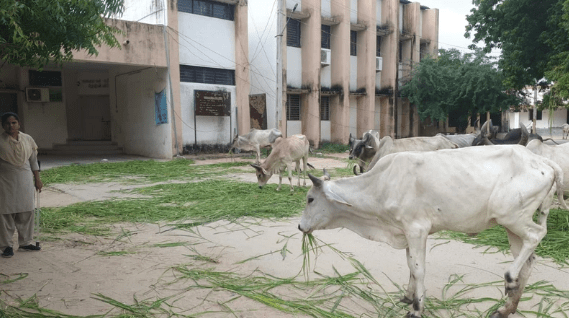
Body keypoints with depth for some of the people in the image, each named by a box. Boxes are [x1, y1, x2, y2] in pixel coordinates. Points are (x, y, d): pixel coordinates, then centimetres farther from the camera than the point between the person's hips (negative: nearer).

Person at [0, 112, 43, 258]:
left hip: (25, 180, 3)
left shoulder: (27, 139, 5)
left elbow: (33, 161, 12)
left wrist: (37, 180, 13)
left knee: (26, 212, 8)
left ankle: (25, 242, 22)